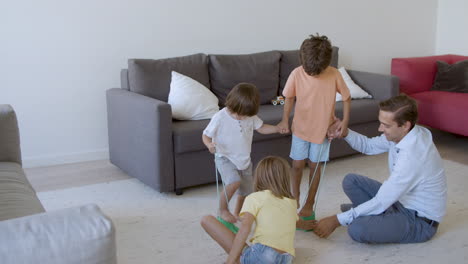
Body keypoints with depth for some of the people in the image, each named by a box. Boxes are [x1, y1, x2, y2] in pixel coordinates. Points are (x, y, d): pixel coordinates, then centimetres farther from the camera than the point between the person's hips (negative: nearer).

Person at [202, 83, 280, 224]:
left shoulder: (250, 116, -6)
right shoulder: (220, 118, -21)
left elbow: (261, 128, 7)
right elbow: (206, 135, -13)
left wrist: (278, 128, -10)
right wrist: (210, 145, -35)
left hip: (244, 159, 6)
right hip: (225, 159, -6)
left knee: (246, 190, 13)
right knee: (234, 182, -29)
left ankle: (237, 213, 40)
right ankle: (223, 210, -4)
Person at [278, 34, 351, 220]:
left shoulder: (334, 75, -18)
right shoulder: (297, 74, -16)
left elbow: (346, 97, -5)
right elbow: (289, 97, -1)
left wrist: (344, 122, -12)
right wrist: (285, 119, -8)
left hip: (322, 129, -1)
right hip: (300, 128, 1)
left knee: (314, 165, 9)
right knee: (297, 165, 7)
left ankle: (309, 203, 25)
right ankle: (295, 196, 31)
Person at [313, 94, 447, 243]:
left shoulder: (413, 156, -35)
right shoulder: (401, 134, -10)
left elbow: (381, 203, -30)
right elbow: (369, 146, 7)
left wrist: (337, 221, -23)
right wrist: (345, 133, -15)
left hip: (420, 221, -8)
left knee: (357, 229, -27)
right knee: (351, 181, 2)